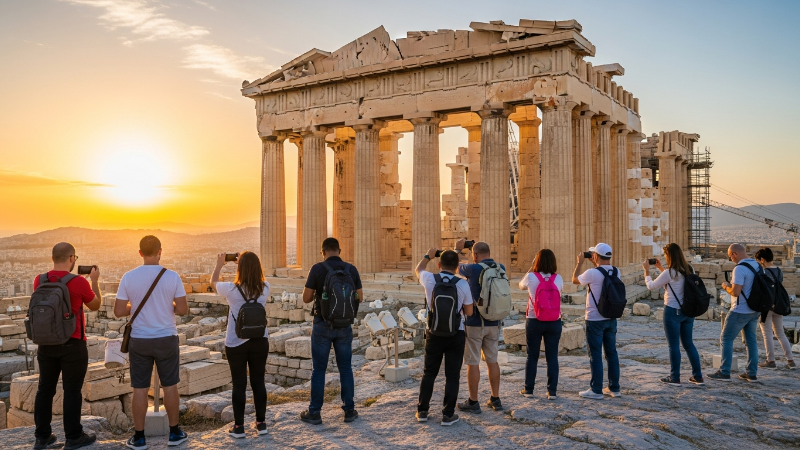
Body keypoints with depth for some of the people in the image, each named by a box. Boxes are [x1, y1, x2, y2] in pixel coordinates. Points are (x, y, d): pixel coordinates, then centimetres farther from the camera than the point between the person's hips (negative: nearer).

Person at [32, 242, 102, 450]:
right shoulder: (79, 282, -15)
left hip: (46, 344, 5)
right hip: (72, 345, -5)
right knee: (72, 391, 3)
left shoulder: (39, 281, -1)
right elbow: (95, 305, 2)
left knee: (45, 389, 13)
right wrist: (94, 280, 12)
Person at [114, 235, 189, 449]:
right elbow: (182, 310, -7)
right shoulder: (172, 276, -9)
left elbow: (118, 311, -4)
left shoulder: (128, 277, -6)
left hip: (139, 340, 1)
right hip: (166, 339, -1)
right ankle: (174, 433, 21)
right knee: (170, 386, 11)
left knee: (140, 389, 9)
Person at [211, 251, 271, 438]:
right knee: (258, 382, 12)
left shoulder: (231, 289, -14)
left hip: (236, 344, -2)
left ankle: (239, 427, 16)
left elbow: (213, 282, 8)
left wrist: (219, 264, 23)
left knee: (239, 384, 7)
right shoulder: (265, 288, -6)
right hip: (260, 342, 3)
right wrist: (249, 263, 23)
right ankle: (261, 423, 20)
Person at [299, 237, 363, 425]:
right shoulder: (351, 269, -1)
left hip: (322, 325, -2)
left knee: (318, 369, 7)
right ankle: (349, 410, 17)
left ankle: (314, 412, 13)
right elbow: (359, 297, 5)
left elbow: (306, 298, -7)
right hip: (344, 326, 2)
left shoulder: (317, 269, -9)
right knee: (345, 368, 11)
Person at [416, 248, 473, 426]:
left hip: (434, 333, 2)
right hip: (456, 334, -1)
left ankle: (422, 411, 23)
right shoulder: (463, 284, -10)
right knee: (452, 375, 8)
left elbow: (418, 269, 17)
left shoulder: (430, 279, -8)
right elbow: (469, 312, -1)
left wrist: (428, 256, 33)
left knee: (429, 373, 15)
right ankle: (448, 415, 10)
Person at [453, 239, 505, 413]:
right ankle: (495, 400, 21)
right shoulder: (501, 268, 1)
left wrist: (458, 249, 20)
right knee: (492, 361, 15)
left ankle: (473, 402, 11)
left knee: (472, 363, 3)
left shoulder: (474, 269, -15)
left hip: (474, 323, -6)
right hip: (494, 323, 6)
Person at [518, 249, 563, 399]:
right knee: (552, 357, 9)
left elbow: (521, 285, 11)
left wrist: (531, 268, 12)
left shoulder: (531, 277, -10)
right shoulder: (558, 278, -4)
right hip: (554, 322, 1)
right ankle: (552, 391, 11)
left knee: (532, 356, 11)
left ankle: (528, 389, 17)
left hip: (534, 321, -1)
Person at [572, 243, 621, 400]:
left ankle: (596, 390, 6)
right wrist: (595, 264, 22)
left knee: (595, 355, 1)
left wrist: (580, 263, 12)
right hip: (611, 319, 6)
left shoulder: (592, 273, -18)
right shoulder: (616, 272, 0)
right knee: (612, 353, 13)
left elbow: (575, 280, 1)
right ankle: (614, 388, 20)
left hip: (595, 320, -6)